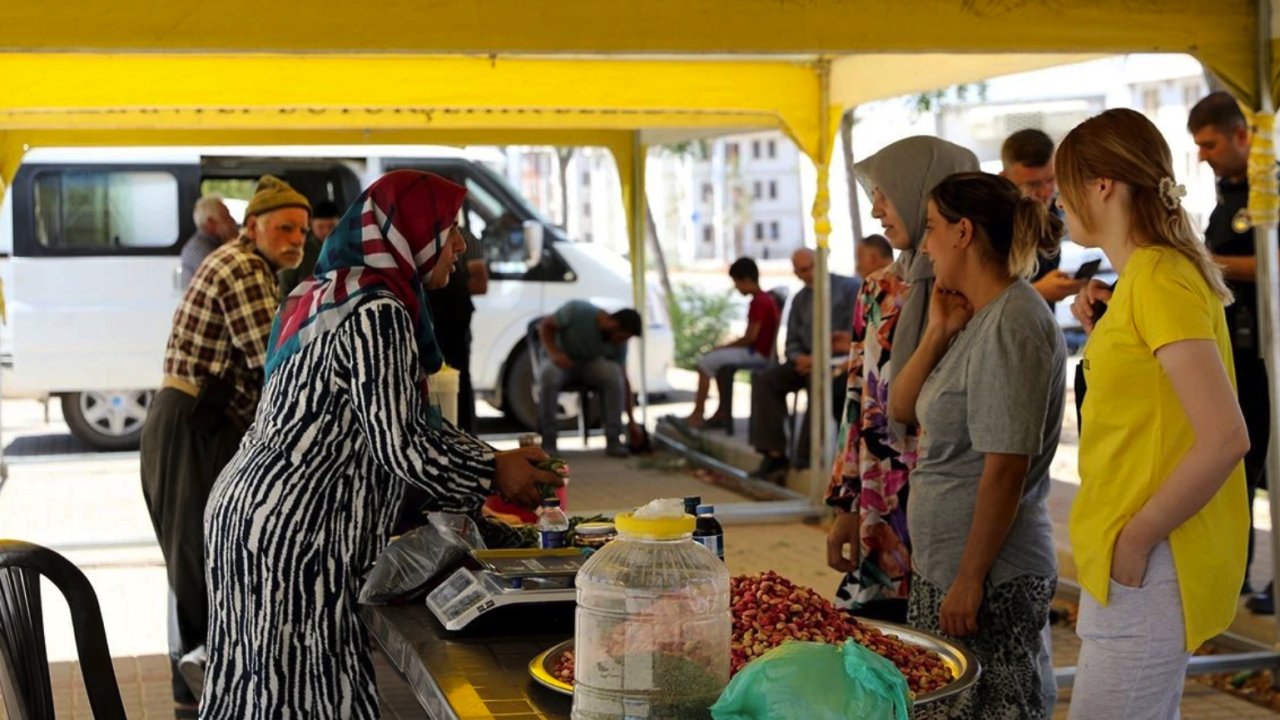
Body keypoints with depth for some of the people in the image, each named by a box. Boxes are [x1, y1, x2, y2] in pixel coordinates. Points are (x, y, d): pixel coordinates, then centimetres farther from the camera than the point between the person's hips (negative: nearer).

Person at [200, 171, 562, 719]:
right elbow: (398, 444, -18)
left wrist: (487, 465, 17)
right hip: (292, 531, -10)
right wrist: (493, 473, -4)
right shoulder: (378, 312, -16)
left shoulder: (332, 292, 14)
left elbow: (388, 421, 19)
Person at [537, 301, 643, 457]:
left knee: (614, 374, -31)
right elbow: (545, 326, -13)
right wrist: (553, 353, -30)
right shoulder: (577, 310, -26)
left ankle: (613, 440, -22)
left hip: (590, 365, 2)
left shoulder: (619, 343, -15)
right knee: (548, 375, -38)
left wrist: (631, 420, -10)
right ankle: (548, 441, -26)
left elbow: (623, 381, -9)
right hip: (562, 361, -2)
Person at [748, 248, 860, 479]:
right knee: (765, 380, -14)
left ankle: (805, 459, -29)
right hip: (808, 361, 6)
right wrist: (799, 358, -8)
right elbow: (792, 343, 18)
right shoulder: (799, 300, 18)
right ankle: (774, 453, -18)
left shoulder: (850, 287, -1)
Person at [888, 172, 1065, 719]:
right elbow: (901, 408, 13)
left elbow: (1006, 468, -21)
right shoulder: (976, 319, 11)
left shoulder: (1012, 325, -17)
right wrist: (939, 332, 0)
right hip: (942, 568, 9)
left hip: (991, 581, -9)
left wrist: (970, 581, -20)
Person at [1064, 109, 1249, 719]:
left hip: (1148, 568, -10)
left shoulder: (1159, 279, -16)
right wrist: (1101, 334, 8)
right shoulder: (1151, 274, 13)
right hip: (1127, 558, 10)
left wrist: (1136, 539, -18)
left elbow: (1226, 437, -23)